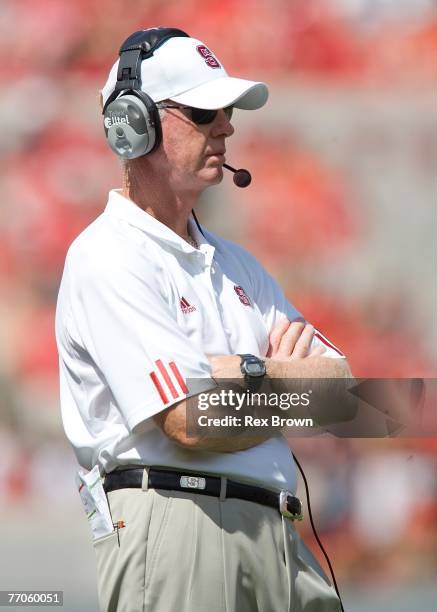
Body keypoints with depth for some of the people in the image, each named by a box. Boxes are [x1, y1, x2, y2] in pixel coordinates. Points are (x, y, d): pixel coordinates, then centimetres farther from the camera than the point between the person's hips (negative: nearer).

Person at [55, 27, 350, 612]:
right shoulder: (108, 257, -5)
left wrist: (248, 370, -6)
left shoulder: (234, 262, 22)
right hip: (171, 534, -8)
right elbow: (192, 423, -15)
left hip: (277, 536, 8)